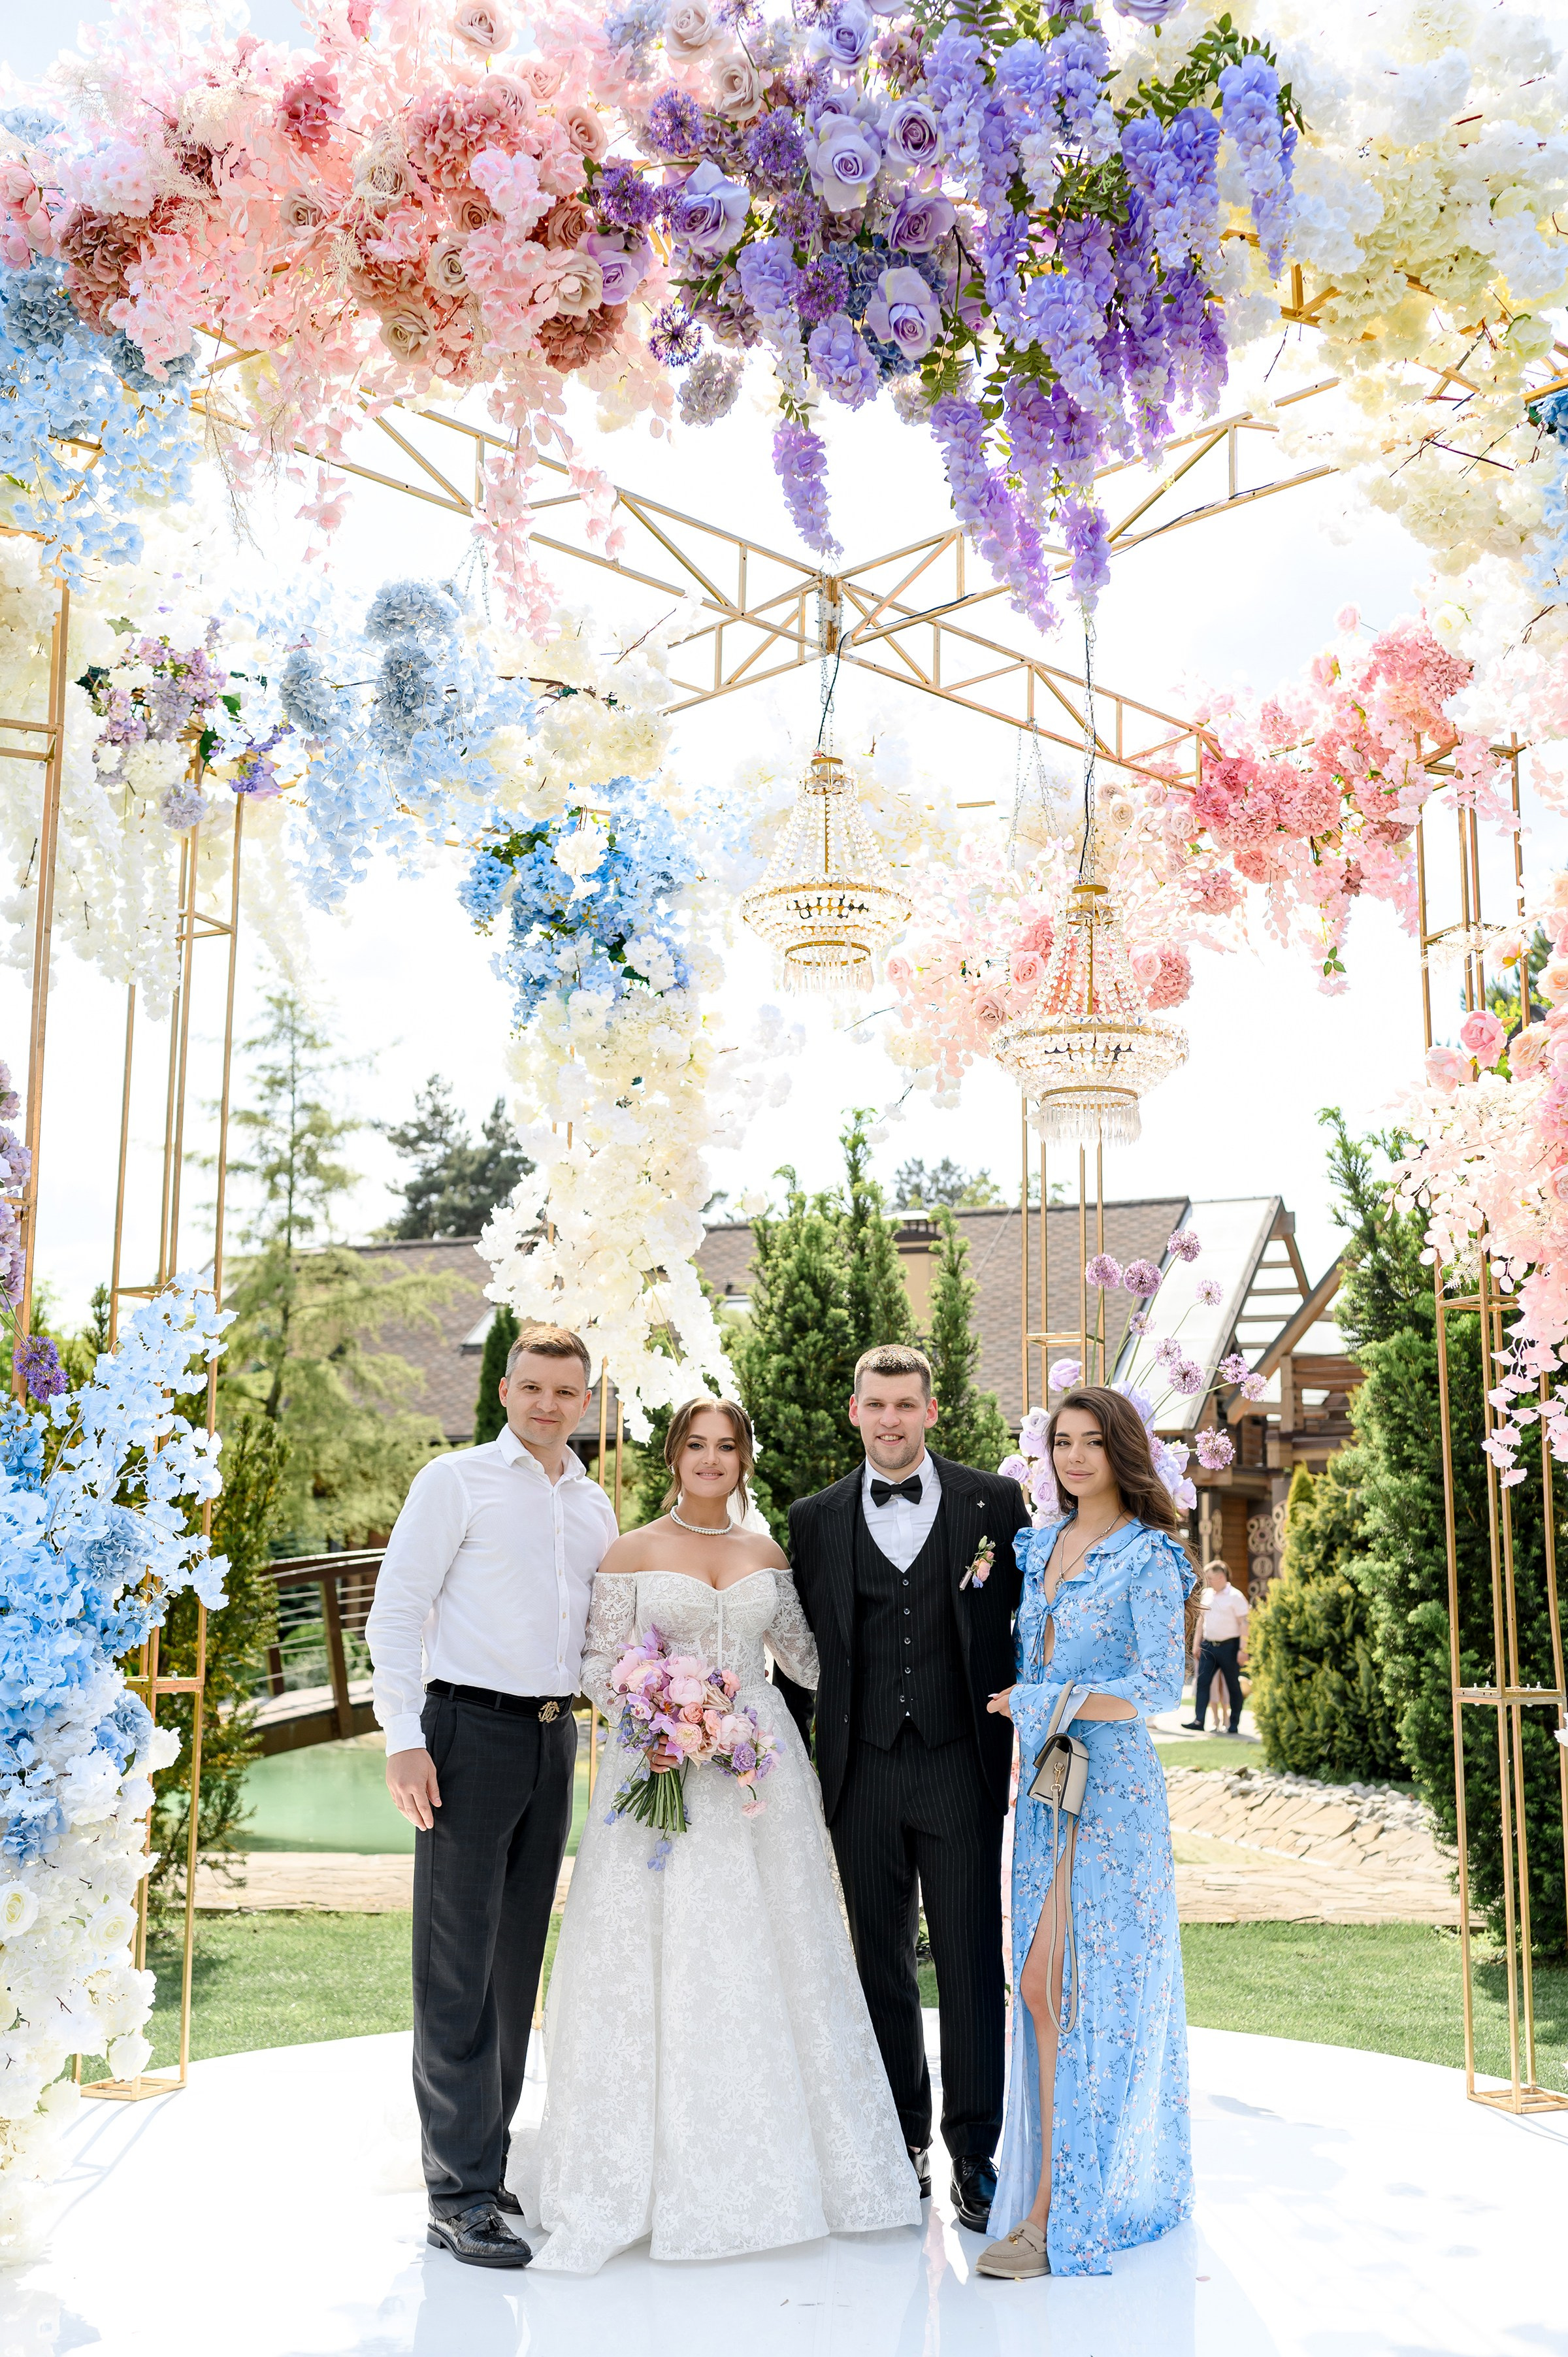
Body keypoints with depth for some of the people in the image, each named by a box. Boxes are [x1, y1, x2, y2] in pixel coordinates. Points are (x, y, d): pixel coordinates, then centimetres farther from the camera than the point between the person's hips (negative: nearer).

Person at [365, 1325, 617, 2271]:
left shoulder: (597, 1507, 14)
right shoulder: (455, 1481, -3)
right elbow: (396, 1612, -7)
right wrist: (405, 1738, -15)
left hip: (556, 1736, 6)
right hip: (470, 1729, -6)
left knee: (519, 1961, 13)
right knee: (458, 1967, -2)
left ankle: (487, 2156, 26)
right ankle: (461, 2192, 6)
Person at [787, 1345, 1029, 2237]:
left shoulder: (994, 1501, 1)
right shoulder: (816, 1519, 6)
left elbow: (1029, 1624, 3)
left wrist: (1028, 1751, -1)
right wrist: (800, 1773, 5)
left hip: (963, 1764, -2)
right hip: (863, 1772, 2)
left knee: (973, 1962, 2)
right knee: (882, 1963, 11)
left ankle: (975, 2153, 16)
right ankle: (903, 2144, 25)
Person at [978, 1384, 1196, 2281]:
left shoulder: (1150, 1558, -8)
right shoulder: (1036, 1547, 12)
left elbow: (1164, 1685, -14)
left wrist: (1043, 1703, -12)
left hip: (1111, 1786, -7)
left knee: (1060, 1987, -8)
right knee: (1045, 1989, 7)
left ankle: (1052, 2213, -1)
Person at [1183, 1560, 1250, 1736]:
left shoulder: (1235, 1596, -9)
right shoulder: (1206, 1594, 10)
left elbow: (1243, 1623, -11)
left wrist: (1243, 1650, -16)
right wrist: (1198, 1644, 15)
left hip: (1229, 1646, -6)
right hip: (1208, 1646, 6)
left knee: (1233, 1686, 4)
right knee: (1202, 1682, -3)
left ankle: (1234, 1724, 11)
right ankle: (1199, 1720, -6)